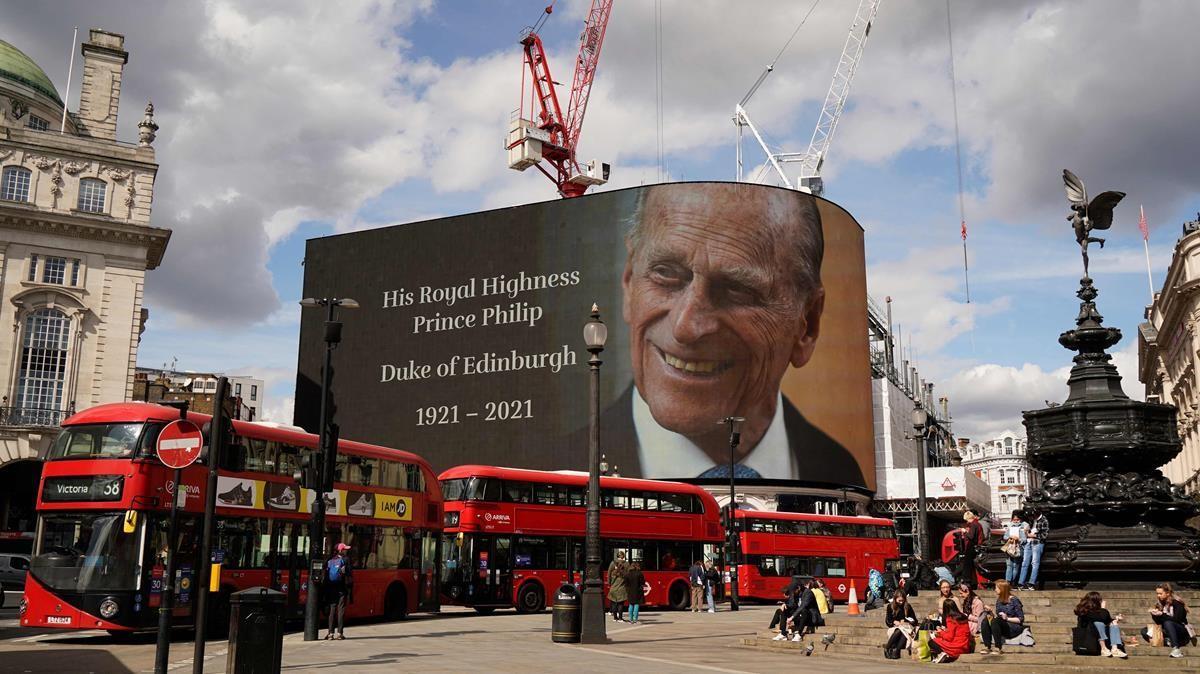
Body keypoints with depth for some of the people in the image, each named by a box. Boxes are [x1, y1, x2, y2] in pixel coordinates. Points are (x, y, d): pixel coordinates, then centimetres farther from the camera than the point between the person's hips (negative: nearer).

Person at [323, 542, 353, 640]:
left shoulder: (329, 561, 7)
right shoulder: (345, 560, -5)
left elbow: (325, 576, 7)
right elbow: (349, 575, -8)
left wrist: (326, 590, 12)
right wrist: (350, 588, -2)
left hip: (330, 589, 4)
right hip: (342, 589, -4)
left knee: (332, 610, 8)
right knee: (341, 610, 0)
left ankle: (330, 633, 5)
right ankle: (340, 633, -2)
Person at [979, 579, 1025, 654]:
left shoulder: (1014, 600, -7)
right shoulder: (999, 600, 12)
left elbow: (1021, 619, -7)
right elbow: (997, 616, 11)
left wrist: (1007, 618, -19)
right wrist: (991, 611, -7)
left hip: (1015, 628, -6)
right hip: (1003, 628, 6)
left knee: (995, 621, -35)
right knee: (985, 621, -23)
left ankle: (999, 648, -32)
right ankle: (987, 647, -27)